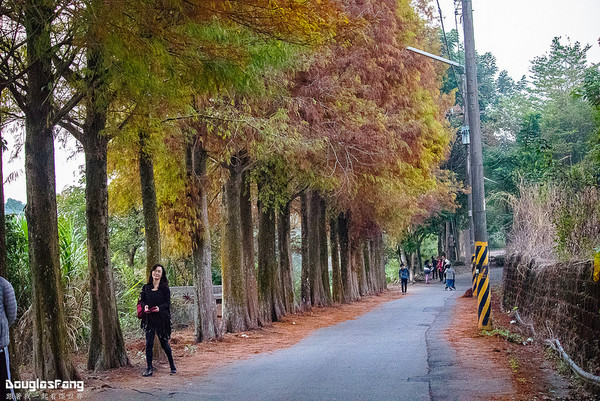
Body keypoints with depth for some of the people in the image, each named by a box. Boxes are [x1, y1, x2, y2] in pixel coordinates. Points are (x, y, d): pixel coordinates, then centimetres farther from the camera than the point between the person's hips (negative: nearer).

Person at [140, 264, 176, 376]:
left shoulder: (165, 288, 0)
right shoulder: (146, 287, 9)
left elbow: (167, 303, -3)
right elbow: (142, 300, 13)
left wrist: (159, 307, -21)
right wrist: (145, 306, -9)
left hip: (161, 318, -3)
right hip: (149, 318, 3)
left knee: (164, 342, 5)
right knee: (149, 343, -4)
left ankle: (172, 366, 22)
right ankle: (149, 368, 2)